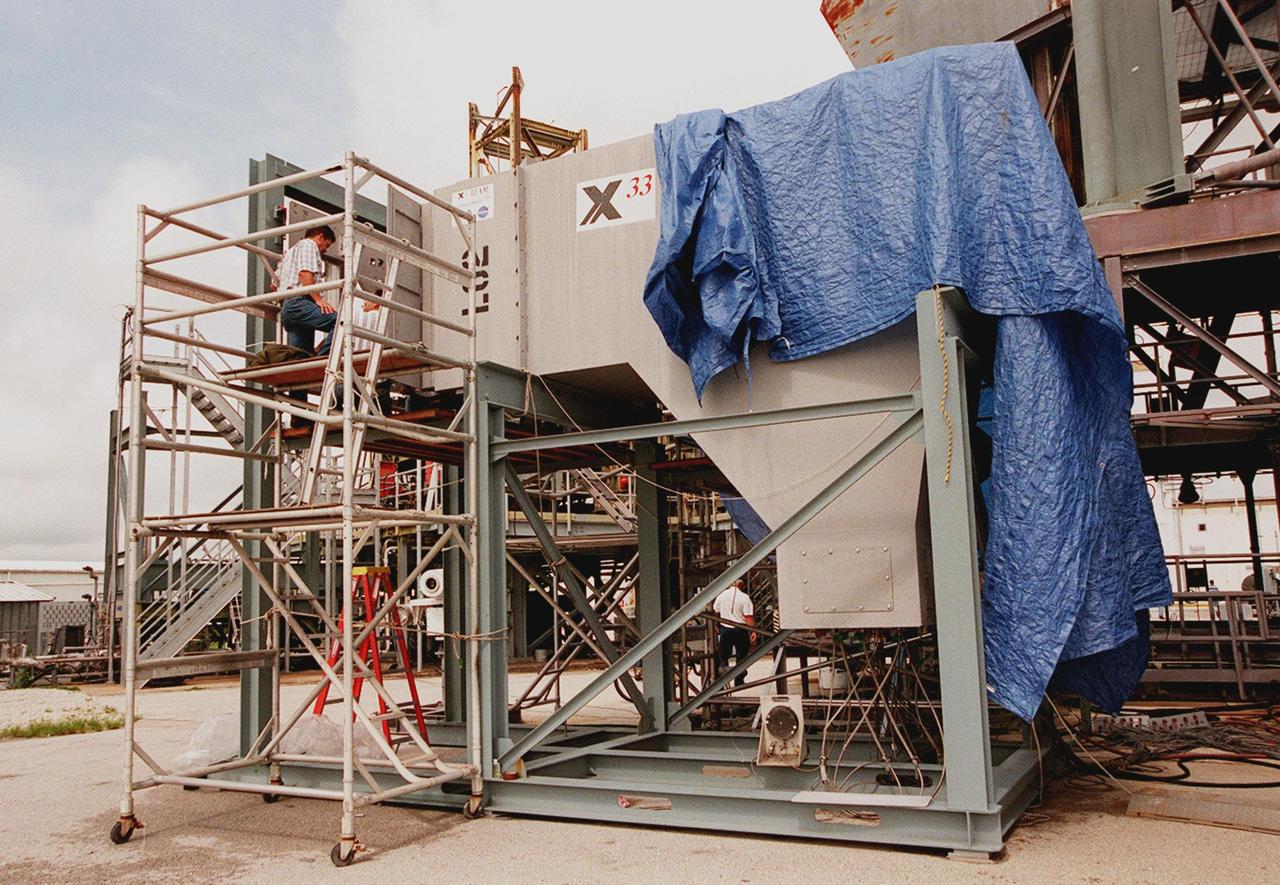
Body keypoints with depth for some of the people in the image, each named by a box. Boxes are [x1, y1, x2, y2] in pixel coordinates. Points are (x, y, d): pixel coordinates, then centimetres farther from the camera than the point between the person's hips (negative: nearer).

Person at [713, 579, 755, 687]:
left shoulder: (721, 596, 1)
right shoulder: (744, 597, -9)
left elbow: (715, 612, 12)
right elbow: (748, 617, -14)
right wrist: (753, 630, -8)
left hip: (725, 630, 2)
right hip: (741, 630, -2)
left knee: (723, 657, 9)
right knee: (741, 656, 10)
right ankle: (739, 681, 12)